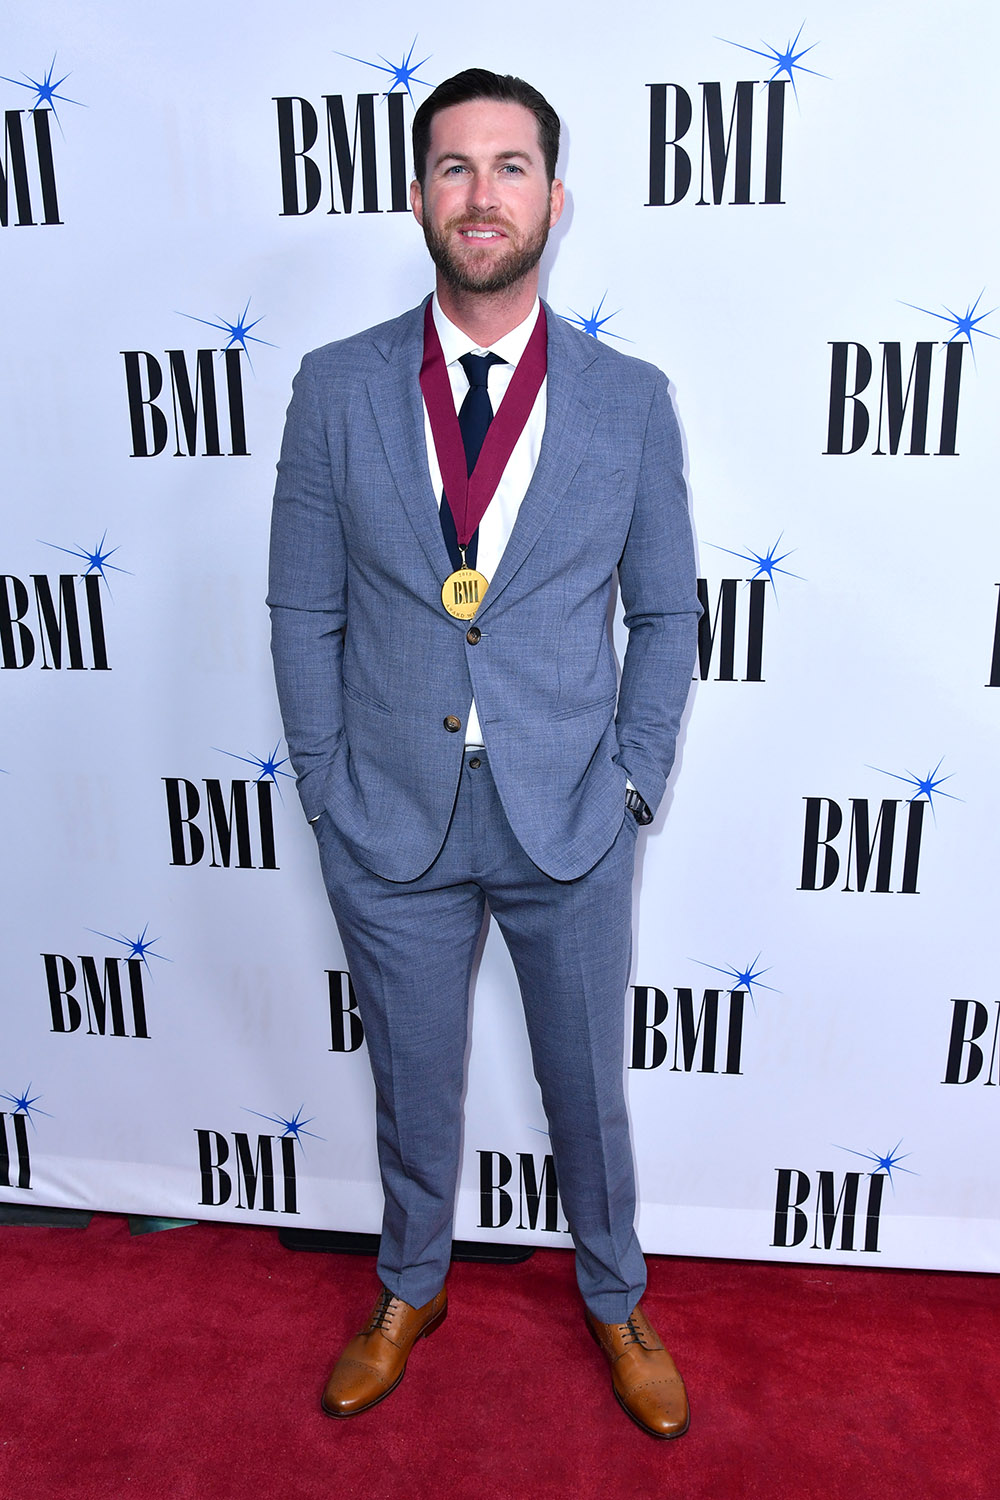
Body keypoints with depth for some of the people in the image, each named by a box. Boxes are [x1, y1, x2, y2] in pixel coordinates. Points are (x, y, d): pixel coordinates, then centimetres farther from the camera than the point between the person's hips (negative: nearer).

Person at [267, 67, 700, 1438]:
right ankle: (411, 1291, 49)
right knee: (413, 1085, 19)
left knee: (590, 1090, 18)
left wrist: (632, 782, -2)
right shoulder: (336, 389, -2)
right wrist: (328, 788, -2)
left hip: (570, 824, 0)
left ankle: (615, 1300, 47)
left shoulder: (631, 401, -3)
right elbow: (303, 613, 1)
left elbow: (668, 614, 4)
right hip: (392, 824, 1)